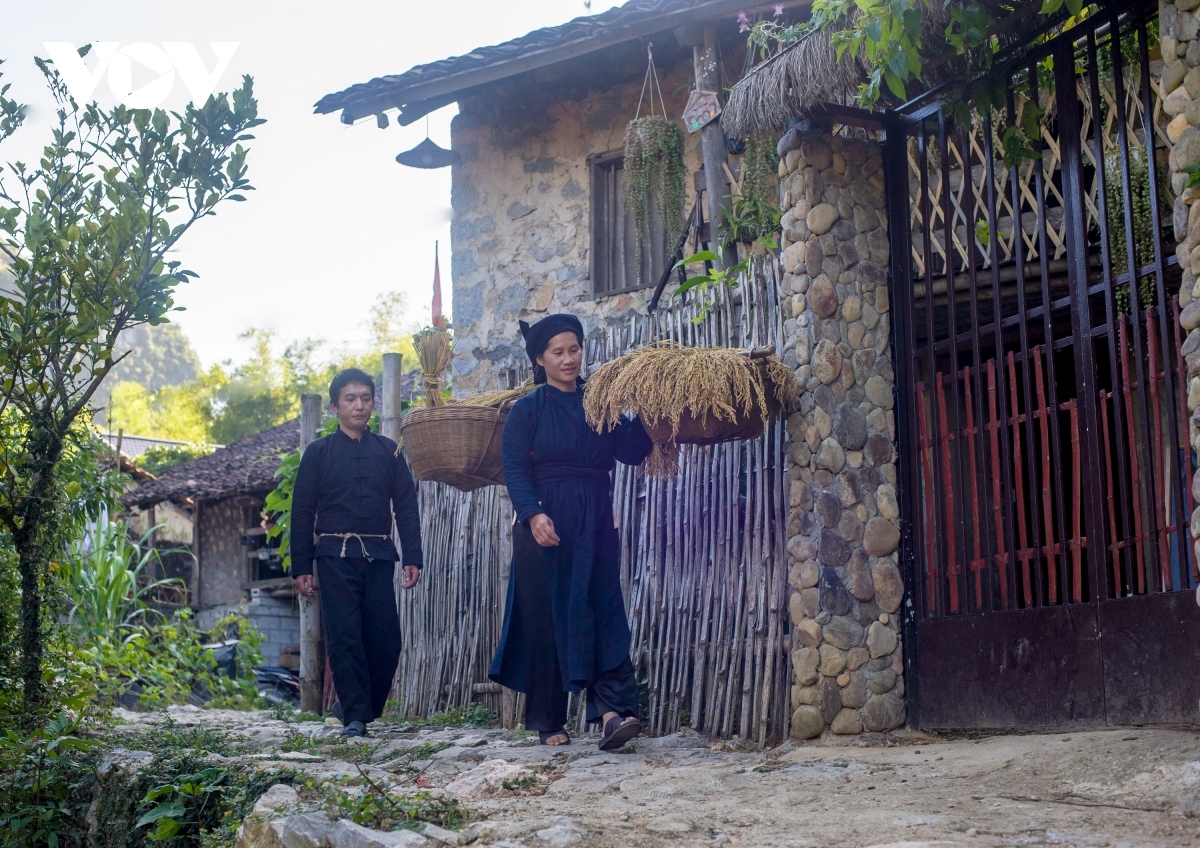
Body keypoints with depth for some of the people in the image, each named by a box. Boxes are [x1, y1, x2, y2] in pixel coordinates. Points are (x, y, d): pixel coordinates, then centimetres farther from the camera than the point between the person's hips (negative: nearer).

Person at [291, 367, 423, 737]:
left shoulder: (388, 451, 12)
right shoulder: (319, 452, 7)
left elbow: (406, 507, 11)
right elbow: (302, 512, 6)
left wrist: (412, 558, 1)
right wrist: (301, 567, 1)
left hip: (379, 556, 2)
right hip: (335, 556, -2)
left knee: (386, 639, -1)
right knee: (344, 637, -6)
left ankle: (354, 704, 19)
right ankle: (355, 715, 0)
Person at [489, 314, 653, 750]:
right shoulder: (528, 409, 4)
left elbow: (631, 452, 3)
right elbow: (515, 468, -6)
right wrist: (533, 515, -20)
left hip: (595, 524, 3)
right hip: (544, 524, -2)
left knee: (604, 612, -10)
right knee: (545, 619, 0)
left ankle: (613, 711, -21)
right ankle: (549, 722, 10)